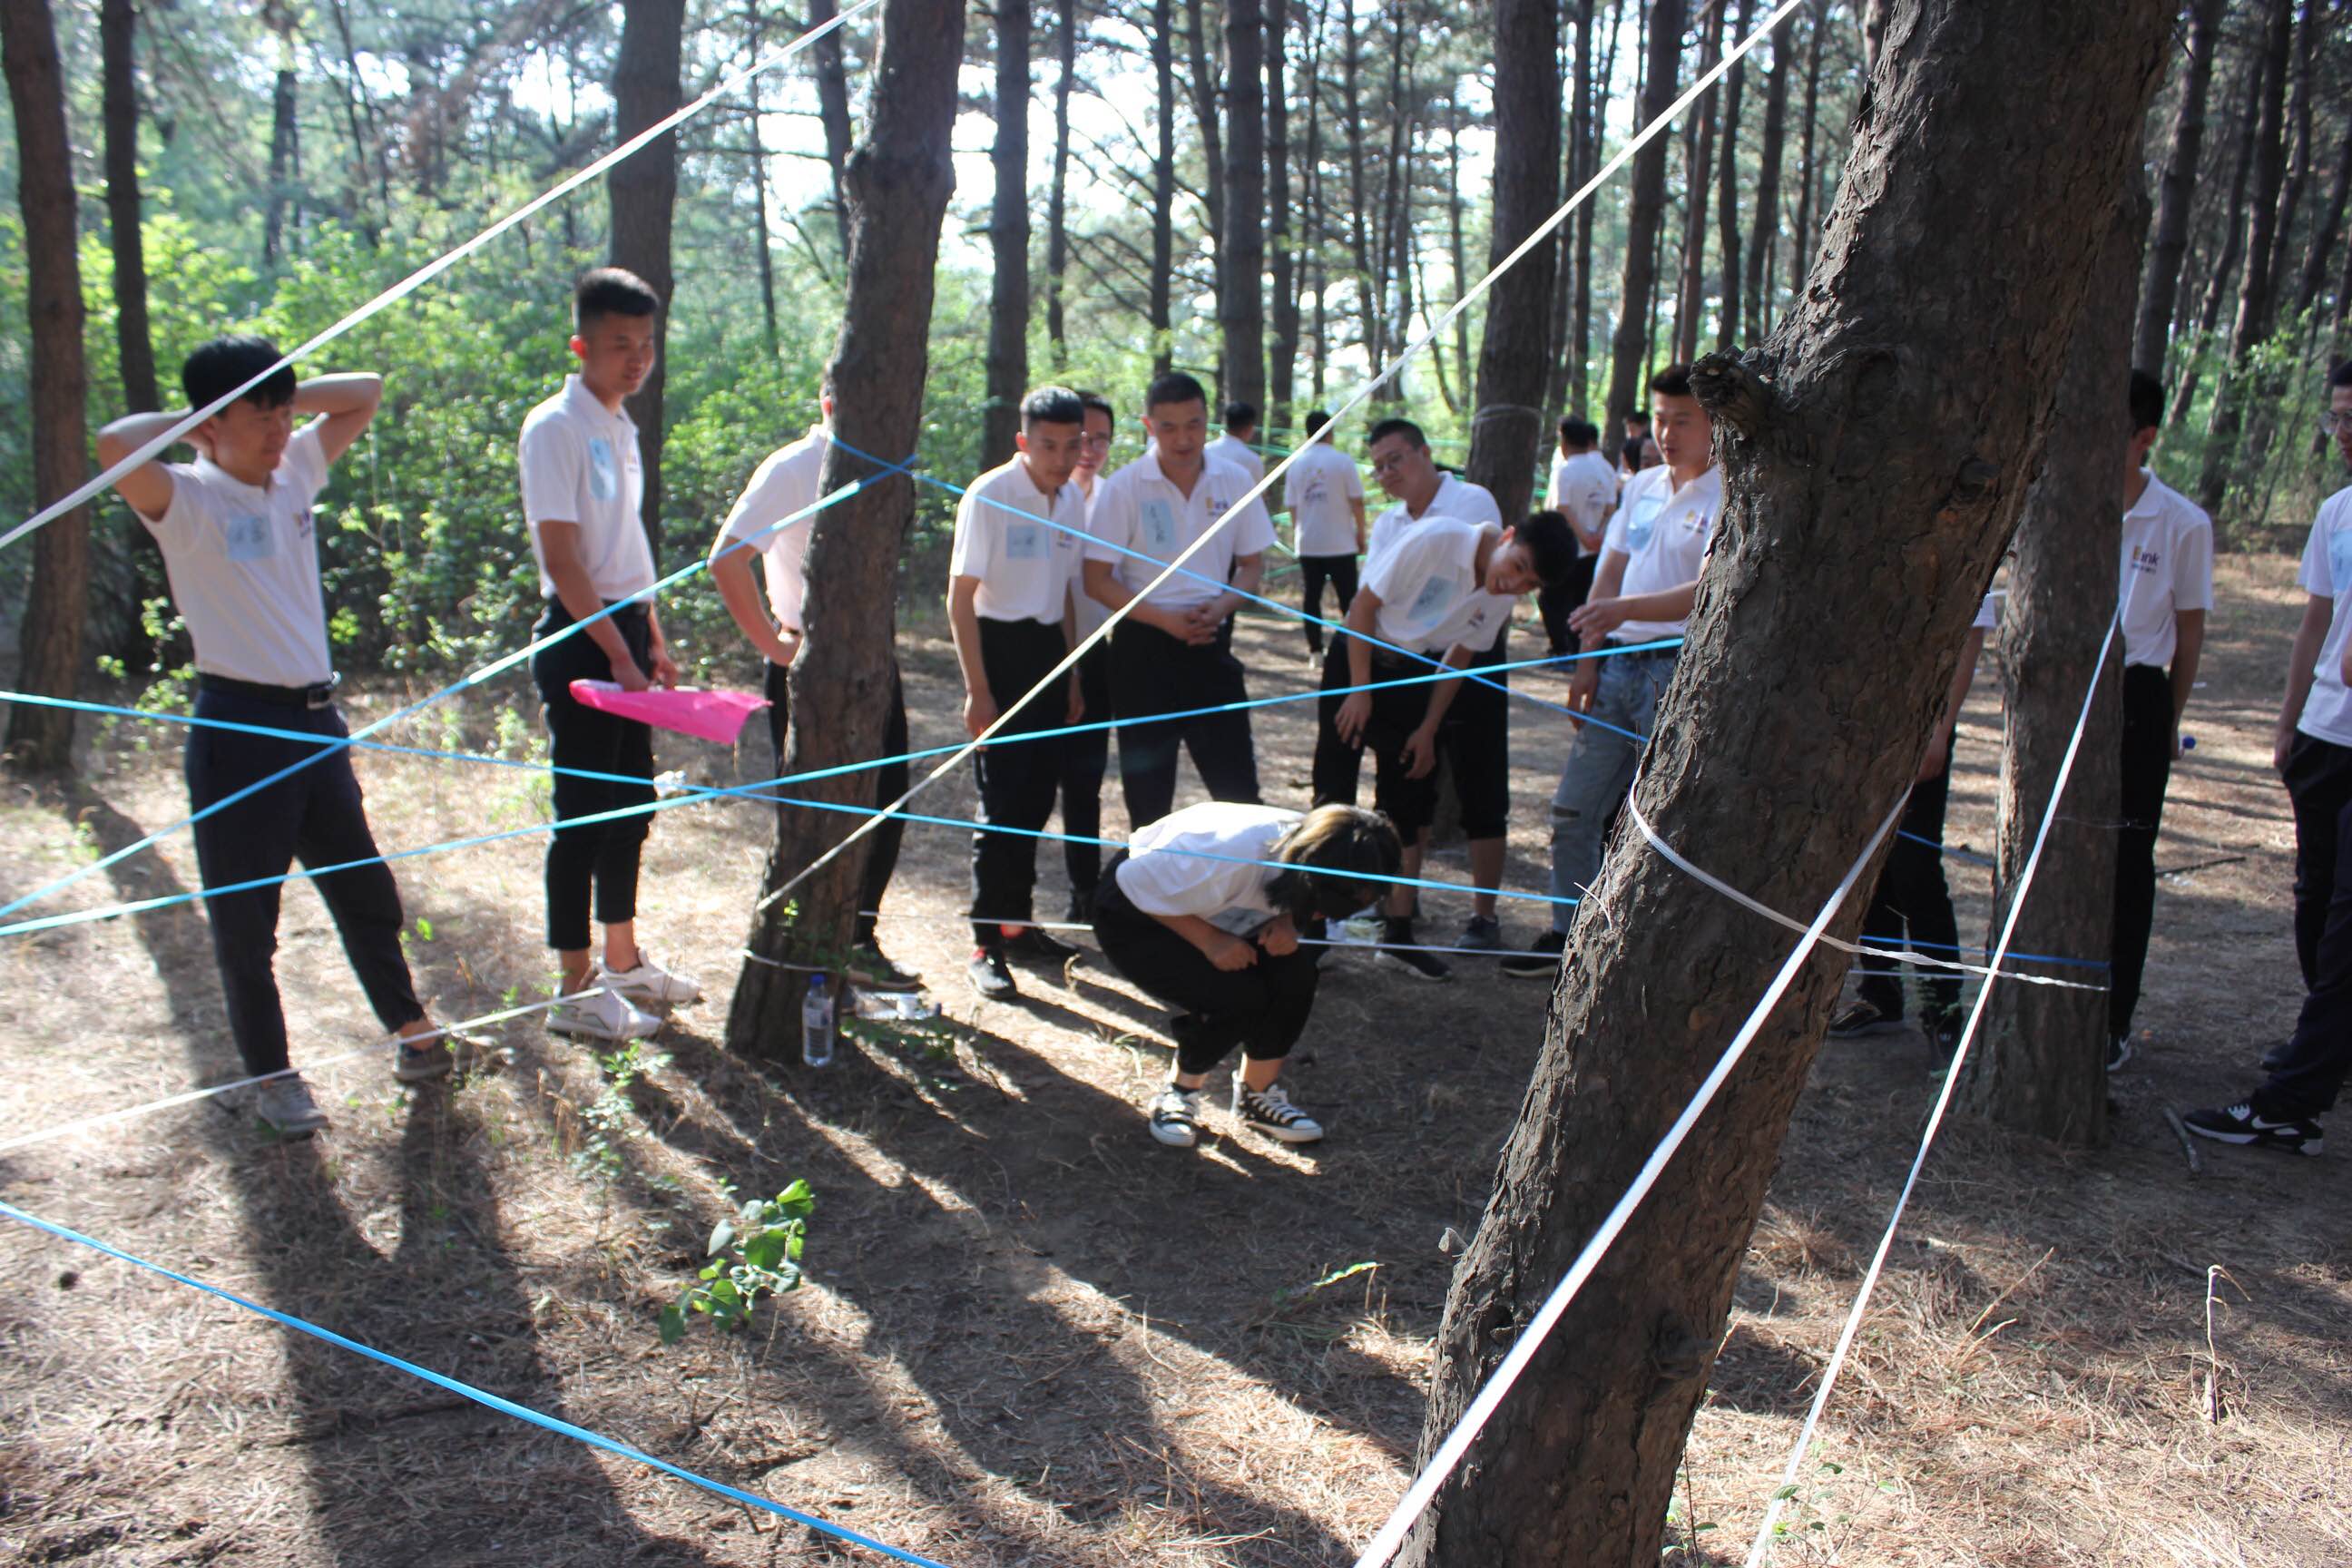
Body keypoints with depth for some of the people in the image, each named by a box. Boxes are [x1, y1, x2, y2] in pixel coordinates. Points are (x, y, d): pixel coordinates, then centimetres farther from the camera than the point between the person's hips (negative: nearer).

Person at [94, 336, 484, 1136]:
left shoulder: (295, 471, 8)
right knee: (245, 919, 5)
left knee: (366, 890, 16)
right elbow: (113, 445, -31)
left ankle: (416, 1040, 30)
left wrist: (283, 396, 4)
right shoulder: (186, 501, -11)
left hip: (317, 719, 7)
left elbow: (364, 394, 17)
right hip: (239, 729, -7)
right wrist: (186, 420, -13)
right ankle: (271, 1078, 19)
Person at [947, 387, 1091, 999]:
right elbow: (960, 599, -13)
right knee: (1002, 804, -6)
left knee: (1037, 798, 12)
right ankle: (986, 946, 2)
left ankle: (1017, 924, 26)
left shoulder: (1070, 499, 6)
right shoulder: (989, 496, -14)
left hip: (1048, 650, 6)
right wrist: (978, 690, -16)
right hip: (1000, 648, -6)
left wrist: (1073, 675, 16)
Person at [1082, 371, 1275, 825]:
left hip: (1211, 642, 3)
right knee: (1148, 793, 7)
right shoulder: (1122, 488, -7)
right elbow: (1098, 580, -7)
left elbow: (1253, 565, 10)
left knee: (1238, 786, 4)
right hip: (1145, 647, -2)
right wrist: (1165, 619, -18)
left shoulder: (1234, 481, 2)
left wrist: (1220, 607, -10)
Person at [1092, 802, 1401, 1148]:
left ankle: (1256, 1095, 7)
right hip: (1134, 917, -7)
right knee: (1239, 996, -25)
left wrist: (1287, 922, -18)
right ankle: (1180, 1091, 2)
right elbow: (1138, 885, -29)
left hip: (1214, 915, 7)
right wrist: (1209, 940, -31)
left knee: (1296, 973, -14)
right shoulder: (1232, 855, -40)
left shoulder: (1308, 847, -18)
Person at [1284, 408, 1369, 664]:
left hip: (1307, 544, 3)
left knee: (1311, 597, 8)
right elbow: (1357, 501, -7)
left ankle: (1315, 651, 5)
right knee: (1348, 598, 6)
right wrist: (1361, 534, 2)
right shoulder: (1342, 461, -7)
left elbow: (1291, 506, 6)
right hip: (1340, 542, -2)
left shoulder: (1296, 463, 3)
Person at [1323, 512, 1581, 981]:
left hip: (1415, 674, 6)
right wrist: (1361, 691, -17)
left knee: (1413, 798, 2)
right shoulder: (1435, 539, -24)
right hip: (1358, 662, -6)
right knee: (1335, 793, -7)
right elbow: (1363, 606, -18)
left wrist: (1428, 728, -3)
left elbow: (1460, 657, 4)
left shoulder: (1503, 596, -6)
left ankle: (1398, 933, 7)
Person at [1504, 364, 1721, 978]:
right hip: (1619, 666, 7)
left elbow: (1708, 592, -21)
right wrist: (1588, 660, 9)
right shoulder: (1642, 485, 13)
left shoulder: (1727, 499, -9)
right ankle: (1568, 934, 22)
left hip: (1680, 672, -7)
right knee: (1574, 808, 9)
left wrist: (1626, 609, -33)